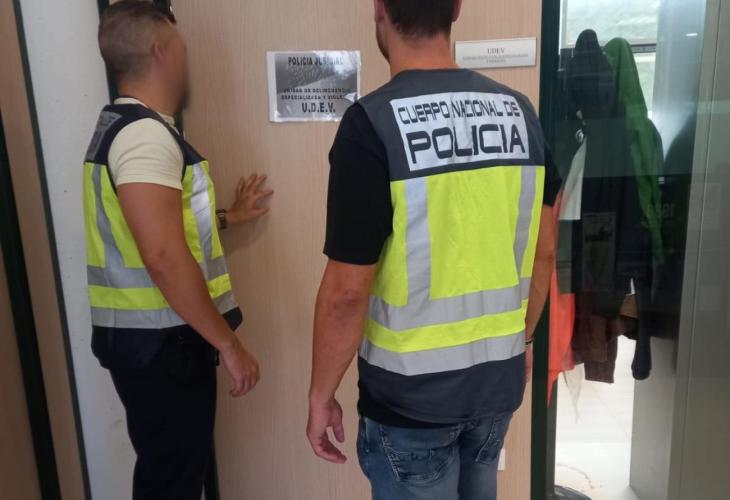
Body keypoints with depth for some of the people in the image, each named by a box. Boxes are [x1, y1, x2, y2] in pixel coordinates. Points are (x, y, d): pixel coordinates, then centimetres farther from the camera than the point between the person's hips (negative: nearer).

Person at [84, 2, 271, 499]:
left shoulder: (124, 124, 14)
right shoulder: (146, 133, -20)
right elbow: (164, 257, -28)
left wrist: (225, 216, 25)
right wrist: (228, 344, -22)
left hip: (151, 334, 10)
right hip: (160, 341, -10)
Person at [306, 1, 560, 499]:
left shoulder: (372, 122, -20)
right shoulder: (519, 111, -2)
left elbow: (346, 290, -20)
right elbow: (543, 252, 5)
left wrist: (321, 394, -5)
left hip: (412, 392, -5)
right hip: (498, 378, 5)